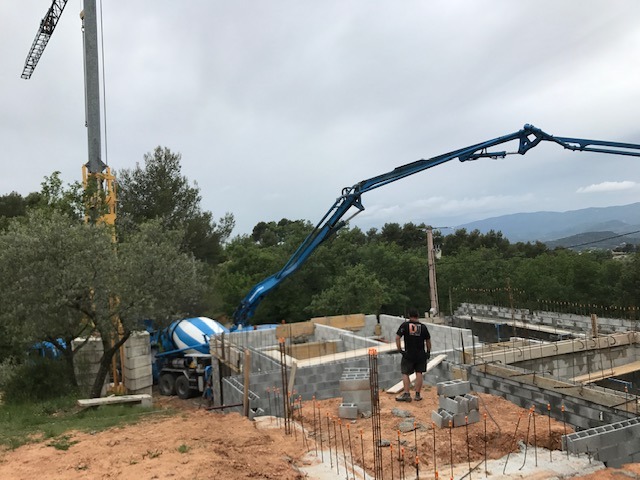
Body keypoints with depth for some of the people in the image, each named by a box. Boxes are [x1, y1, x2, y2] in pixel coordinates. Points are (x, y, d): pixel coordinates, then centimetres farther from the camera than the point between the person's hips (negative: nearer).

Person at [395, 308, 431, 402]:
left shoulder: (405, 325, -4)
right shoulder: (423, 327, 2)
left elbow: (397, 337, -11)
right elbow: (428, 341, 5)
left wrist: (399, 349, -6)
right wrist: (428, 352, 15)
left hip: (408, 354, -2)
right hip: (421, 354, 2)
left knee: (405, 373, 6)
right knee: (419, 373, 8)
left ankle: (406, 394, 1)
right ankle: (417, 394, 11)